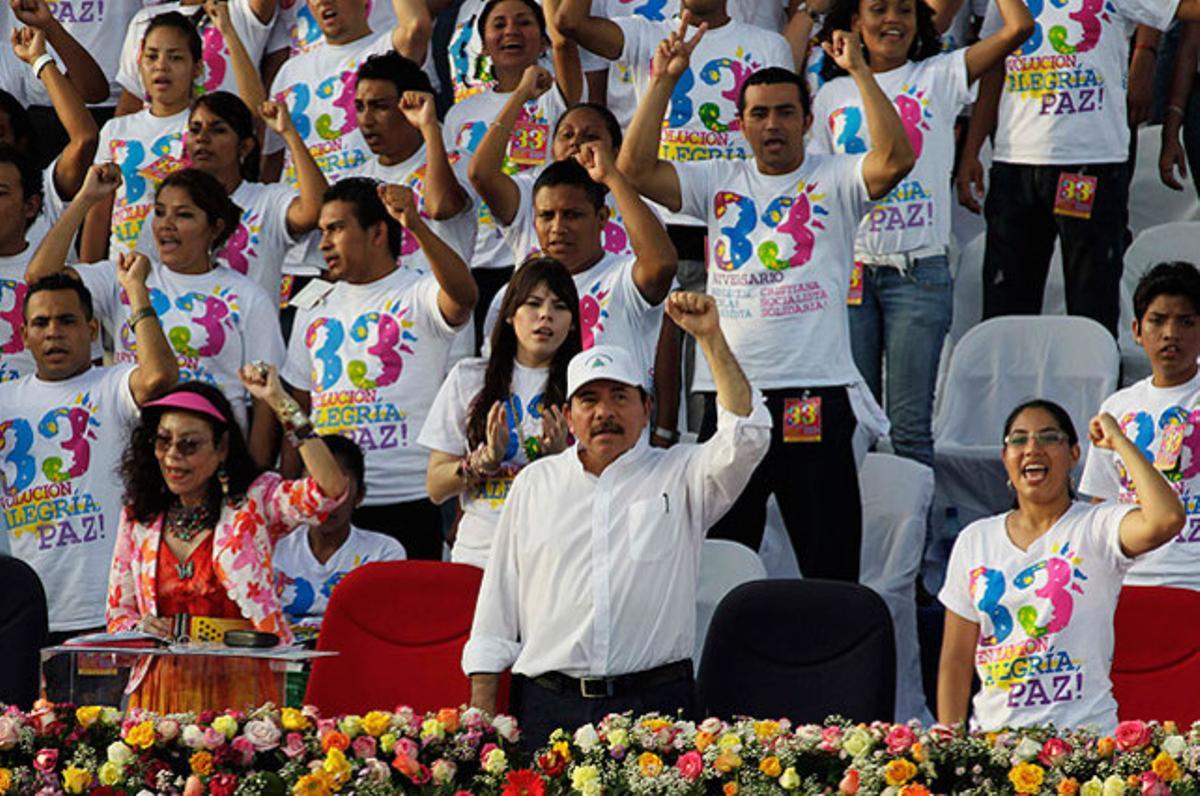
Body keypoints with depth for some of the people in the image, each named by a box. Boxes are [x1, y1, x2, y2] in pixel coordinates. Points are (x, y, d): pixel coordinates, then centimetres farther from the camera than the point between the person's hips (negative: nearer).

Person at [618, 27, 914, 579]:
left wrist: (858, 72, -16)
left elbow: (895, 159, -15)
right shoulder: (718, 182, 13)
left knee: (830, 554, -1)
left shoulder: (835, 180, 4)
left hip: (816, 394, -3)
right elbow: (636, 167, 4)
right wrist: (664, 81, -1)